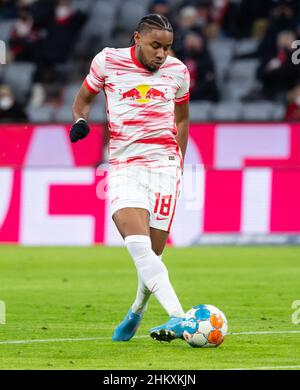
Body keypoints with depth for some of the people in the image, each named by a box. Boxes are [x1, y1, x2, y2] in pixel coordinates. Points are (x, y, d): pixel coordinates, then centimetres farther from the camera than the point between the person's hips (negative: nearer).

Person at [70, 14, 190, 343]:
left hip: (163, 162, 1)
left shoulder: (177, 71, 8)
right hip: (123, 165, -1)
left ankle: (136, 312, 23)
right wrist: (80, 119, -3)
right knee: (138, 245, -22)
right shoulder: (108, 61, 2)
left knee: (152, 252, -4)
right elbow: (83, 98, 17)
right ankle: (178, 317, -32)